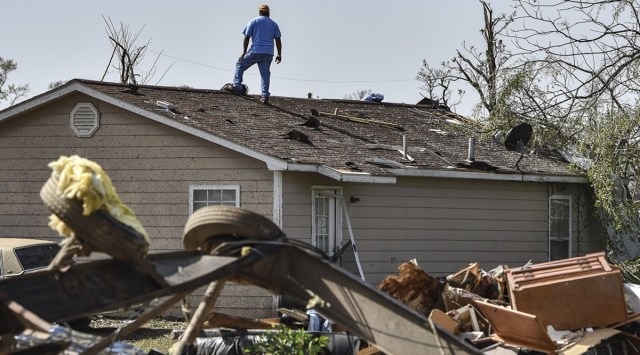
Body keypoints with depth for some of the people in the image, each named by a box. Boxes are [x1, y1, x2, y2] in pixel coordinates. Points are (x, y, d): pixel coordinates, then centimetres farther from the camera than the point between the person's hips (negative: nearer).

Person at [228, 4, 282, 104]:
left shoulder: (253, 22, 6)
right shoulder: (274, 24, 15)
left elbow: (247, 37, 1)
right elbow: (278, 40, 11)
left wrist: (244, 53, 2)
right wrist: (279, 55, 14)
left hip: (255, 51, -3)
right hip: (268, 54, 3)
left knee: (240, 65, 14)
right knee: (265, 74, 5)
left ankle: (237, 86, 3)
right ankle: (265, 96, -3)